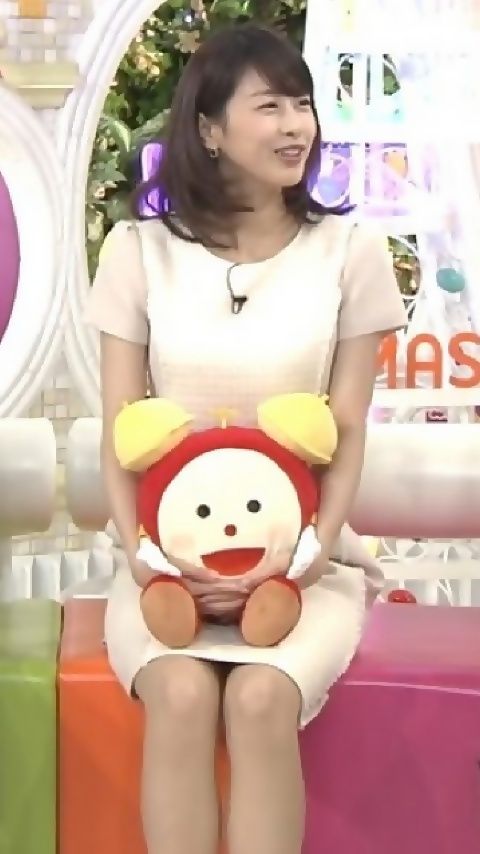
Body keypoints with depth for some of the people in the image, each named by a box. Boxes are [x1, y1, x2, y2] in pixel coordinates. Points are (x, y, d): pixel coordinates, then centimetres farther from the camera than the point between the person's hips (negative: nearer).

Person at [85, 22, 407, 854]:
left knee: (261, 696, -30)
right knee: (181, 694, -30)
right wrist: (139, 551, -14)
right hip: (175, 552, 1)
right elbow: (122, 430, 1)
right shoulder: (140, 249, 2)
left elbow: (347, 432, 0)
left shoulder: (349, 250, 1)